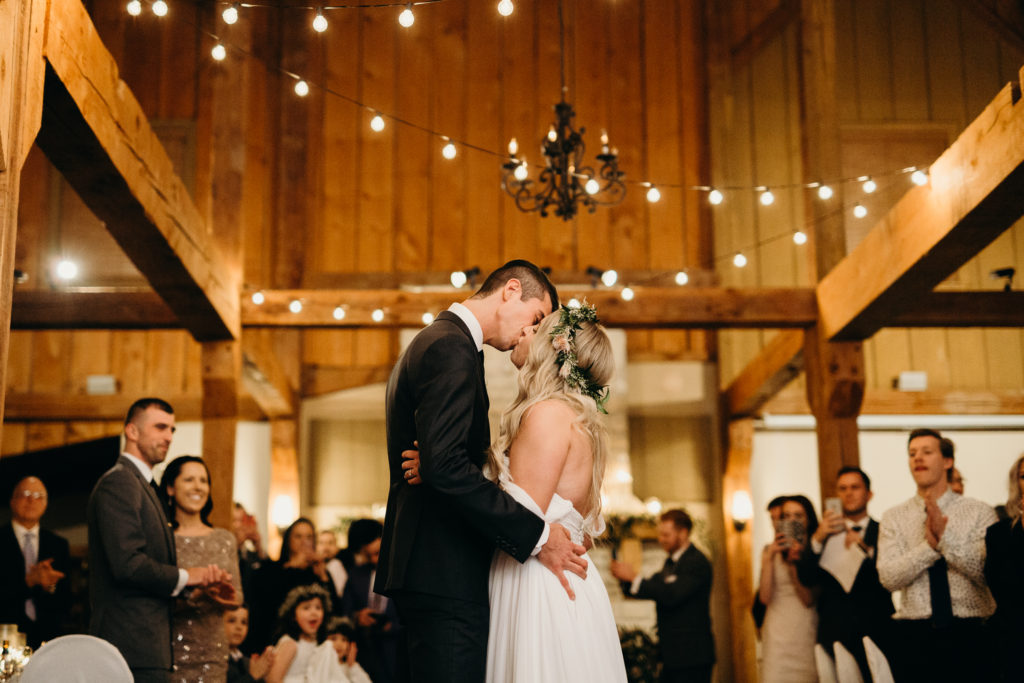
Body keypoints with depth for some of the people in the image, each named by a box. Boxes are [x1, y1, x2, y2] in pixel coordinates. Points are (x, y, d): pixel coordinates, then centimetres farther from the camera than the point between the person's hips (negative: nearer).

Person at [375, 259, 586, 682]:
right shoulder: (452, 349, -13)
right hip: (444, 572, -11)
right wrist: (537, 535, -21)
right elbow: (446, 467, -24)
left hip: (424, 565, 11)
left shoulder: (430, 342, 21)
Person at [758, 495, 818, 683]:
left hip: (807, 632, -1)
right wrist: (769, 558, -7)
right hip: (778, 632, 1)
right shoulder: (771, 552, 9)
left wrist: (794, 562, -11)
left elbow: (809, 600, -4)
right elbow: (765, 597, -2)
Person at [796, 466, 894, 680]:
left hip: (877, 635, -1)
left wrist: (865, 549, -22)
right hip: (834, 636, 1)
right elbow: (806, 578, -2)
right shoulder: (823, 536, 12)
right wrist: (818, 538, -16)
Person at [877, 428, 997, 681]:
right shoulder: (893, 517, 6)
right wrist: (929, 546, -19)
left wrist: (946, 537, -20)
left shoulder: (979, 512, 3)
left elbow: (988, 572, -10)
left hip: (968, 635, -1)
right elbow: (888, 577, -7)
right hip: (913, 637, 1)